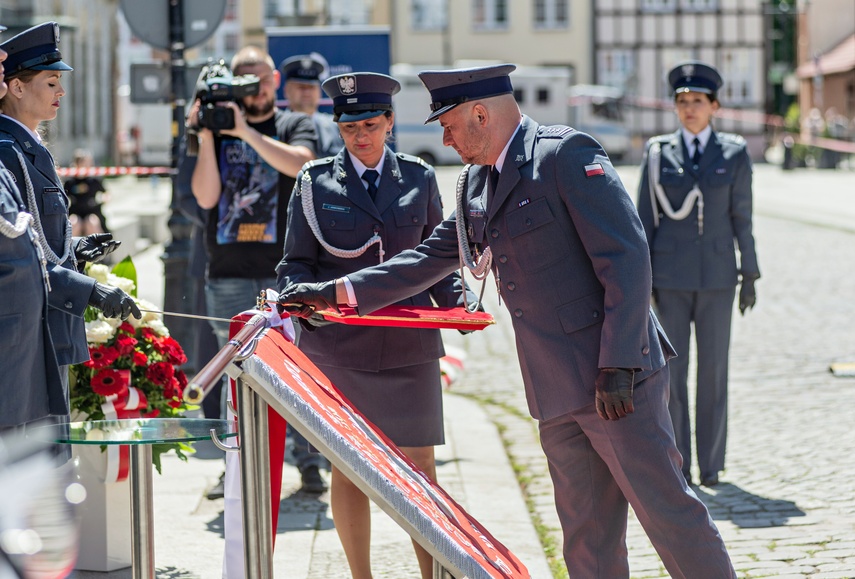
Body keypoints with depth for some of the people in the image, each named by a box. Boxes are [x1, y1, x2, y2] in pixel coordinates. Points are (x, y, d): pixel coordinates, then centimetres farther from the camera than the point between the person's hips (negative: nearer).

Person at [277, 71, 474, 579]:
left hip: (408, 344, 1)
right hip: (338, 345, -1)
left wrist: (458, 301, -4)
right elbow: (298, 263, 7)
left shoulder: (418, 178, 9)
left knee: (420, 465, 0)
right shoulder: (316, 181, 5)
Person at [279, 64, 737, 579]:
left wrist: (617, 365, -20)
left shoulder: (567, 154, -10)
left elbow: (627, 260, -16)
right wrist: (334, 293, 19)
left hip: (617, 379, -8)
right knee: (587, 535, 9)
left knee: (665, 507, -6)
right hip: (555, 392, 8)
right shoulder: (476, 184, 16)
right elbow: (429, 260, 25)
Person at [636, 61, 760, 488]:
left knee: (713, 370, 2)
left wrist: (750, 273, 0)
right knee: (671, 371, 0)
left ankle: (711, 464, 10)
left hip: (717, 275, 0)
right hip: (671, 276, 0)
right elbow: (645, 218, 4)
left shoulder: (733, 154, 2)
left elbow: (742, 218, 3)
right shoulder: (658, 153, 3)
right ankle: (676, 465, 7)